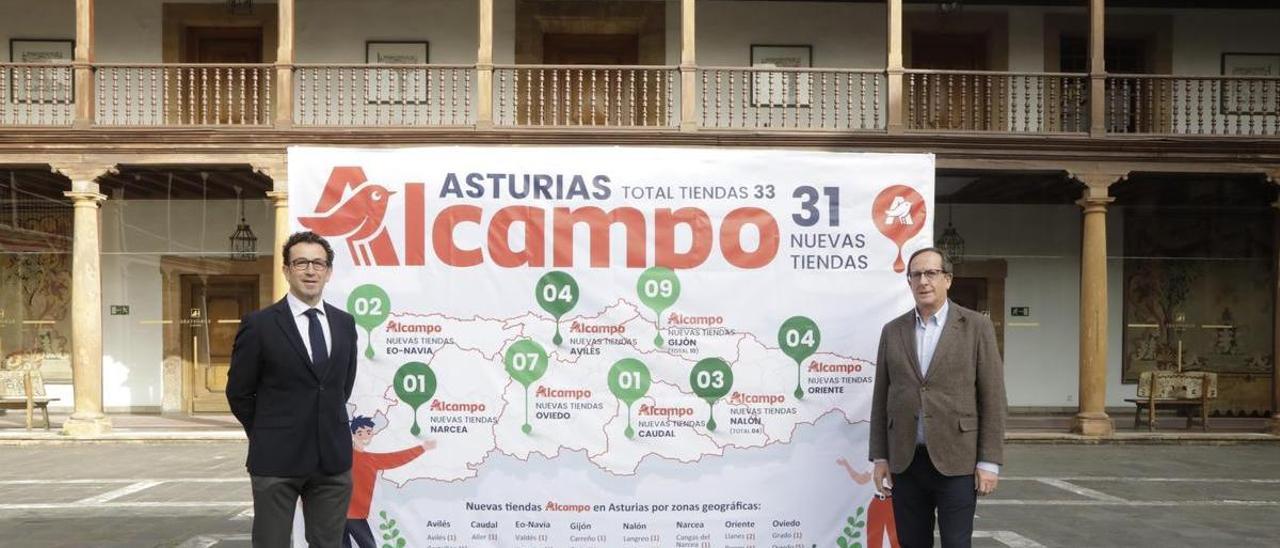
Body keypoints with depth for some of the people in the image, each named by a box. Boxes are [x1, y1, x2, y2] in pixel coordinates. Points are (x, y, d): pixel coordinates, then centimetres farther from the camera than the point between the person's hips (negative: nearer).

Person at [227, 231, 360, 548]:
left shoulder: (345, 323, 7)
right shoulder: (259, 325, -6)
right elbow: (238, 393, 1)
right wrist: (267, 437, 7)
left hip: (334, 457, 4)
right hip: (276, 460, -3)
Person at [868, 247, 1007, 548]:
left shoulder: (976, 326, -1)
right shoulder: (892, 331, 8)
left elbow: (992, 397, -3)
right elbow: (881, 398, 10)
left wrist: (989, 462, -7)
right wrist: (880, 457, 6)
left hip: (956, 461, -3)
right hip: (905, 461, 3)